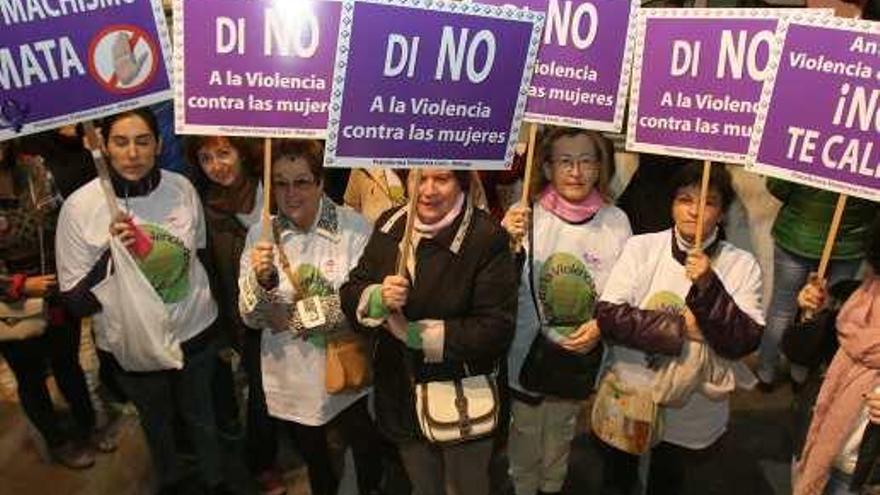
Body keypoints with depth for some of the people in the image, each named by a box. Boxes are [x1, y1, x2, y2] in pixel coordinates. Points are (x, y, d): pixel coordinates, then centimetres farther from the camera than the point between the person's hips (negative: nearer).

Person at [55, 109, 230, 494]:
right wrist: (112, 254, -30)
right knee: (156, 423, 25)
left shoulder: (182, 188, -12)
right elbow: (76, 303, -16)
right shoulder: (80, 206, -19)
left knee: (200, 416, 25)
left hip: (195, 333, 1)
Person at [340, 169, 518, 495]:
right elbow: (350, 295, 0)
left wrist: (418, 333, -23)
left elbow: (496, 328, -23)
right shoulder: (390, 225, -2)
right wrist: (378, 298, -22)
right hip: (402, 395, 5)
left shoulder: (487, 238, -19)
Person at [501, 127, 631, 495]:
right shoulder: (527, 216, -16)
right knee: (525, 430, 18)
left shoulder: (616, 221, -9)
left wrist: (601, 325, -16)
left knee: (561, 430, 26)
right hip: (528, 349, -2)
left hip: (580, 353, 2)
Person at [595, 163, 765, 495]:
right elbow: (607, 316, -20)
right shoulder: (641, 248, -11)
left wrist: (709, 286, -28)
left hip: (692, 409, 1)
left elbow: (744, 342, -17)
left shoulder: (742, 265, -9)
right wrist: (679, 328, -23)